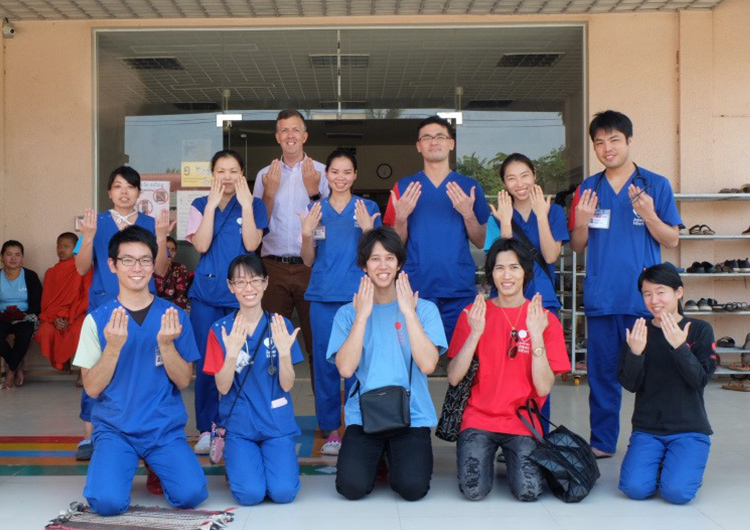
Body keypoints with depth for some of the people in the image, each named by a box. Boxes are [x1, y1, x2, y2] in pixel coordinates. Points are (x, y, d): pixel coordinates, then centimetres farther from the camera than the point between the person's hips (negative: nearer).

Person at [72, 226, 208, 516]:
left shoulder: (173, 316, 1)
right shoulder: (98, 318, 0)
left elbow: (183, 382, -1)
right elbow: (92, 388, -4)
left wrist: (166, 344, -18)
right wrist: (114, 346, -20)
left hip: (165, 428, 1)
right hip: (114, 428, 0)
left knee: (190, 494, -22)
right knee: (108, 501, -25)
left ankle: (158, 468, 12)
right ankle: (115, 466, 11)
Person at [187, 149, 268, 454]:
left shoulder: (254, 205, 4)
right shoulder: (200, 205, 7)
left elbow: (251, 244, -9)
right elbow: (201, 245, -8)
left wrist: (245, 204, -14)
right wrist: (213, 203, -11)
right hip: (206, 294, 1)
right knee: (206, 363, 2)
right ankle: (206, 430, 11)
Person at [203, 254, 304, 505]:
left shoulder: (281, 326, 0)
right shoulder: (220, 330, -1)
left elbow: (287, 384, -4)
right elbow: (223, 387, -7)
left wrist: (284, 351, -22)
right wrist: (231, 352, -23)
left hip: (277, 423, 1)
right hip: (238, 425, -1)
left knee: (284, 492, -16)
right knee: (250, 494, -18)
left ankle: (280, 459, 17)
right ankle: (236, 465, 16)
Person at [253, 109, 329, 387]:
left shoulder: (321, 173, 5)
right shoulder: (265, 175, 11)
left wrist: (313, 191, -14)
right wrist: (269, 192, -8)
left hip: (311, 266, -2)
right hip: (274, 267, 2)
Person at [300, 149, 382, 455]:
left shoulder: (368, 209, 6)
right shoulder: (315, 210, 11)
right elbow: (309, 261, 12)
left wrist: (368, 230, -13)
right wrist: (307, 234, -6)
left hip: (358, 295, -2)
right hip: (323, 296, 2)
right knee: (325, 361, 4)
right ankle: (331, 429, 13)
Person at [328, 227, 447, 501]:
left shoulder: (424, 309, 2)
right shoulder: (348, 313, 5)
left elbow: (427, 364, -13)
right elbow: (345, 368, -10)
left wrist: (408, 312, -12)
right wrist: (362, 315, -11)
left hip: (412, 414, 0)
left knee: (413, 488, -20)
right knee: (352, 487, -20)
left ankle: (396, 455, 15)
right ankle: (373, 455, 15)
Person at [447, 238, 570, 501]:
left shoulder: (545, 319, 2)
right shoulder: (473, 313, 3)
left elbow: (543, 388, -8)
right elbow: (453, 378, -6)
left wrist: (536, 336, -18)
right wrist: (475, 332, -17)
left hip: (521, 422, 0)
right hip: (478, 418, 0)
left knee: (528, 491, -21)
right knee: (474, 489, -20)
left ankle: (513, 458, 12)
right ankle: (484, 455, 13)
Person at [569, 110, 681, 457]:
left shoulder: (655, 185, 3)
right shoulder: (587, 189, 10)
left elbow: (672, 240, 1)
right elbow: (577, 246, 11)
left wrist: (649, 215, -16)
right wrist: (581, 223, -10)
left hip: (644, 296, -2)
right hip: (600, 296, 2)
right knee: (602, 372, 8)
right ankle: (602, 442, 19)